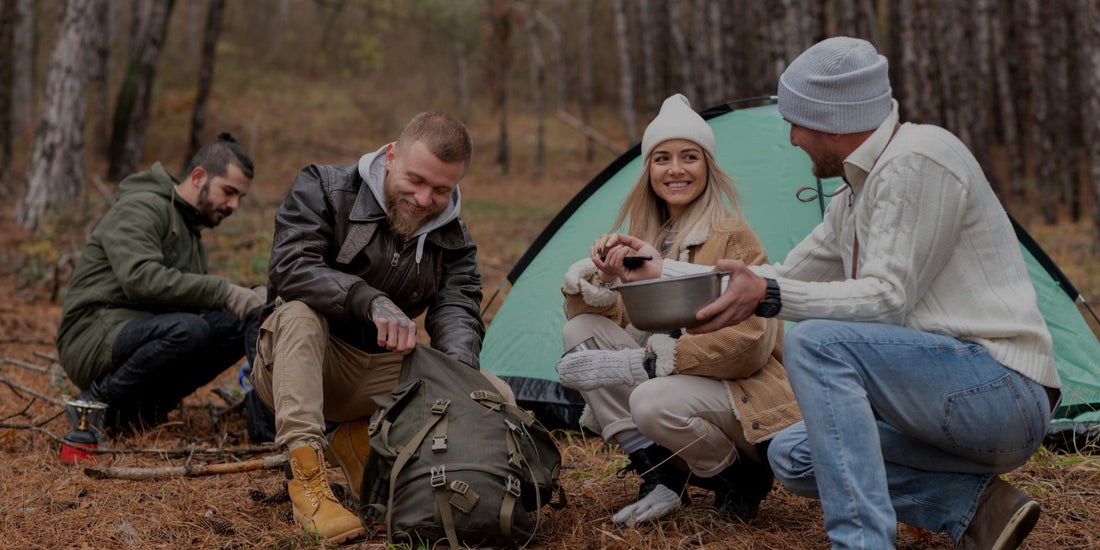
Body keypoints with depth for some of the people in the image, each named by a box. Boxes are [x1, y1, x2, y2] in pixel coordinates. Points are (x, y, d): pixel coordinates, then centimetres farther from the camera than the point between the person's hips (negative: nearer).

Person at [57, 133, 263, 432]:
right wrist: (224, 292, -28)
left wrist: (248, 301, -6)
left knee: (240, 326, -9)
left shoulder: (192, 231, 21)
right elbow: (141, 279, -27)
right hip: (94, 338, -9)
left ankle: (143, 405, -6)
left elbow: (193, 298, 14)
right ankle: (97, 402, -15)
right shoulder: (141, 208, -9)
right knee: (188, 328, -35)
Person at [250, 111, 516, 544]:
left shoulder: (453, 239, -1)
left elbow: (458, 307, -15)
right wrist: (372, 301, -43)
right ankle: (306, 477, -42)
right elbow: (291, 267, -29)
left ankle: (362, 440, 2)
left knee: (497, 397, -13)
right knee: (301, 311, -38)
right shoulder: (323, 189, -14)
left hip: (379, 371, 4)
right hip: (295, 364, -4)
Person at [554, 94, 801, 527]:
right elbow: (622, 322, 6)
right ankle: (658, 475, -9)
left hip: (745, 391, -7)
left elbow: (748, 342, -21)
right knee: (581, 330, -10)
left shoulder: (732, 236, -13)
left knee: (655, 402, -37)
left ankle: (740, 479, -5)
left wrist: (646, 362, -25)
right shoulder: (648, 238, 9)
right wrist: (602, 279, -17)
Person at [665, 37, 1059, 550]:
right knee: (791, 456, 11)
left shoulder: (919, 158, -14)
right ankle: (975, 504, 1)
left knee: (815, 342, -24)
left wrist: (770, 296, -26)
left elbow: (887, 300, -21)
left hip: (1001, 388, -10)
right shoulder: (856, 196, 16)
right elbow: (784, 278, 24)